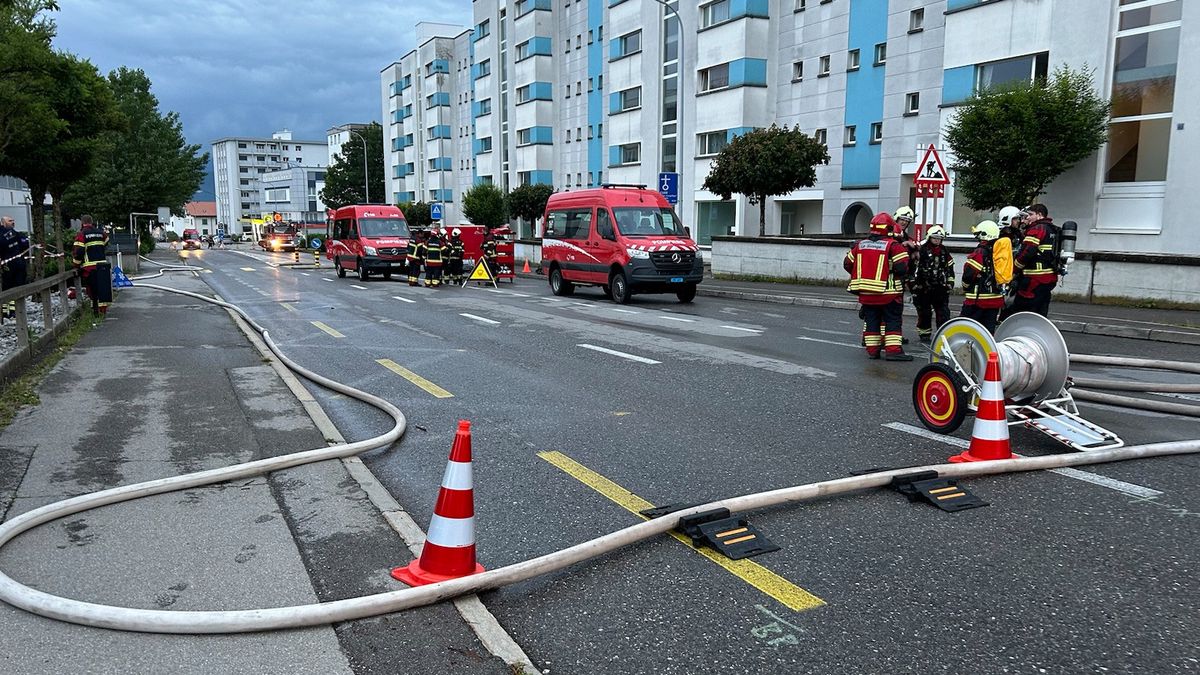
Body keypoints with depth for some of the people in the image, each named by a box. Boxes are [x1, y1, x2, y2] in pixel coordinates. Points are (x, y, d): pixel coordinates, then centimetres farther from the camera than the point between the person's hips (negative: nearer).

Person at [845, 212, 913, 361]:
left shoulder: (860, 245, 6)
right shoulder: (894, 246, -10)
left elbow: (847, 264, 11)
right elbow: (901, 267, -17)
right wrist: (900, 276, 4)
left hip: (866, 292, 5)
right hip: (888, 293, -5)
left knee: (871, 320, 13)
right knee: (893, 320, 3)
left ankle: (872, 350, 14)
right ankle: (893, 350, -4)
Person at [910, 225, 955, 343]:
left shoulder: (944, 252, 11)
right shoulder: (922, 250, -6)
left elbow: (949, 269, 17)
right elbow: (913, 267, -8)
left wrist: (949, 283, 11)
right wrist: (913, 284, -10)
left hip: (940, 288, 4)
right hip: (924, 288, -4)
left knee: (943, 311, 0)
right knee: (924, 312, 4)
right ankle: (924, 334, 14)